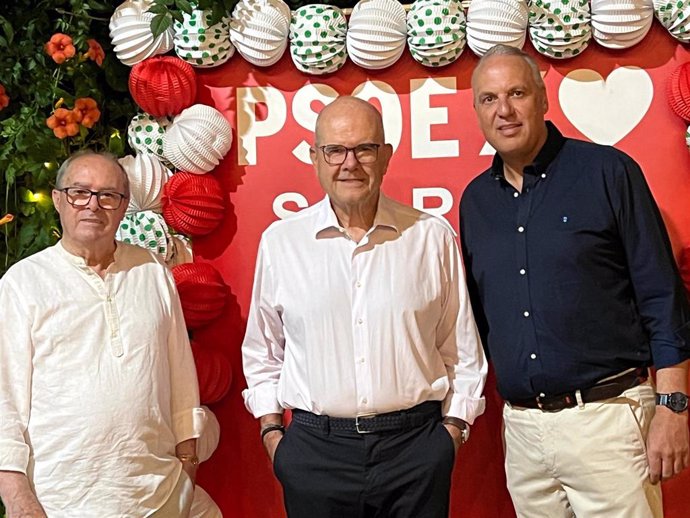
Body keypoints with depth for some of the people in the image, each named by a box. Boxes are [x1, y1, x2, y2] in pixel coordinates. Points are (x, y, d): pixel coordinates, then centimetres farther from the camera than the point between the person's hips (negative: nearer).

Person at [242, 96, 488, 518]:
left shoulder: (433, 236, 0)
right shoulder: (280, 241, 1)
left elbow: (462, 348, 7)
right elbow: (262, 349, 11)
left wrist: (453, 427, 4)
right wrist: (271, 430, 6)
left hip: (416, 447, 0)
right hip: (315, 450, 0)